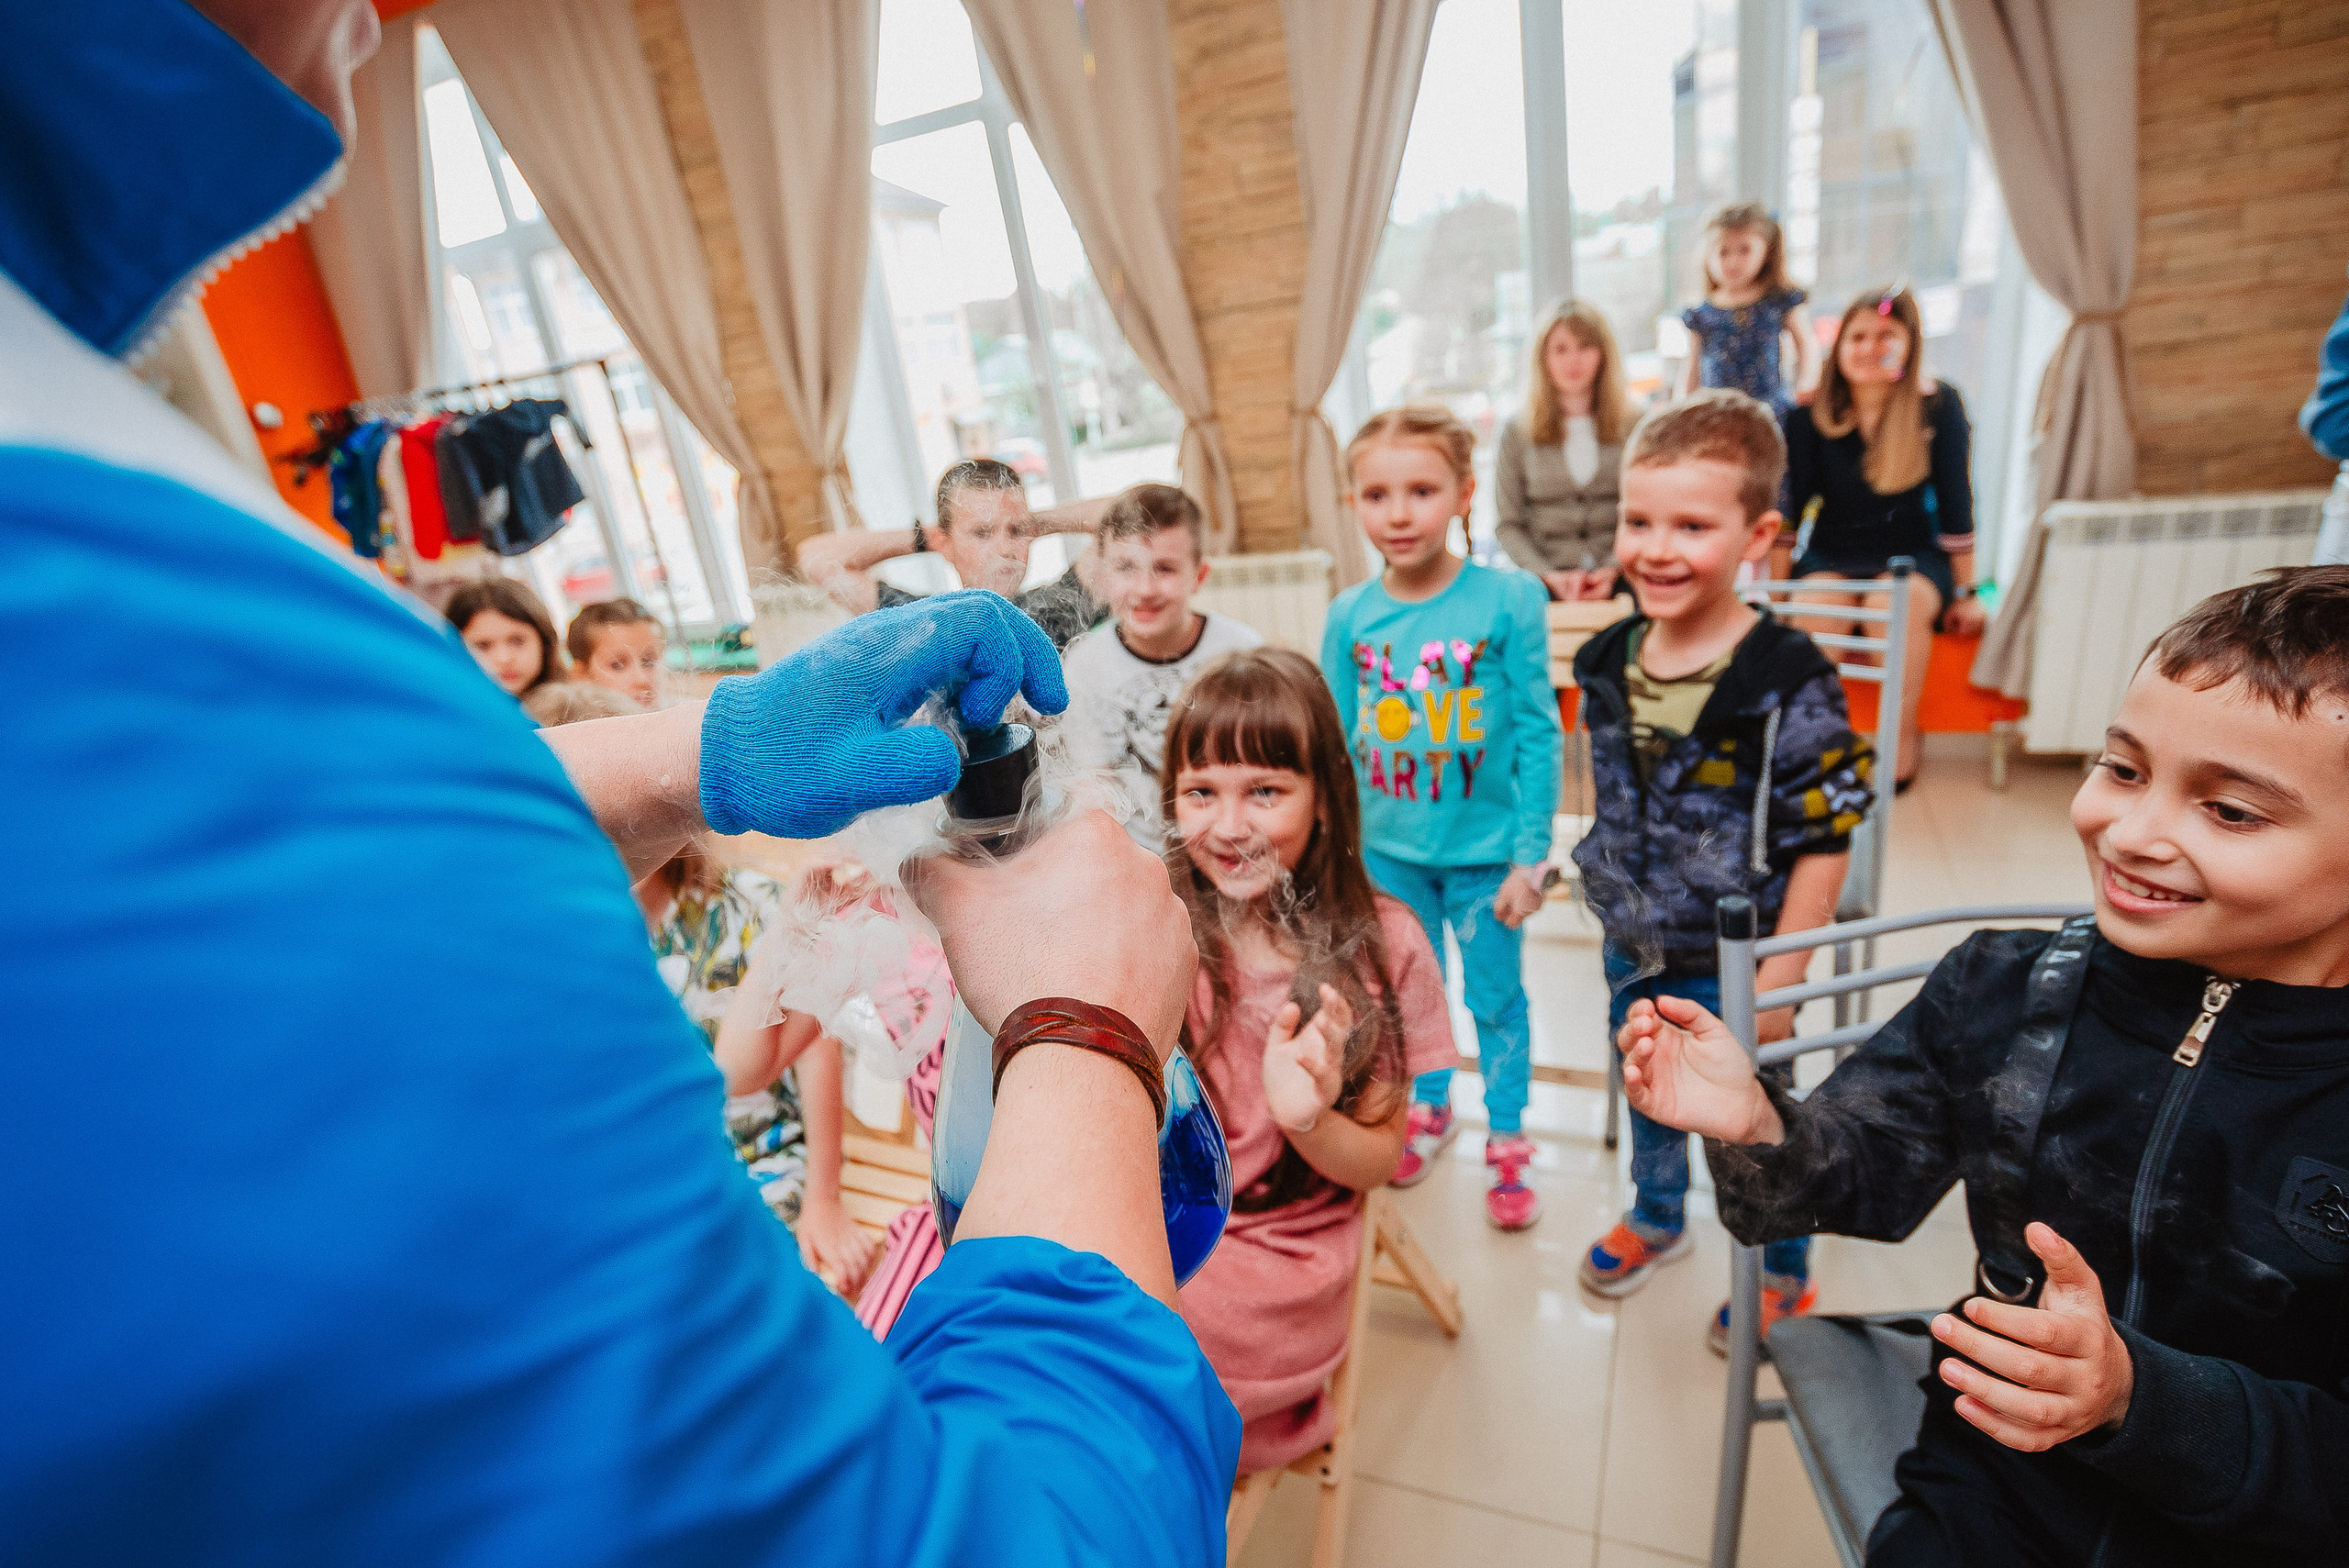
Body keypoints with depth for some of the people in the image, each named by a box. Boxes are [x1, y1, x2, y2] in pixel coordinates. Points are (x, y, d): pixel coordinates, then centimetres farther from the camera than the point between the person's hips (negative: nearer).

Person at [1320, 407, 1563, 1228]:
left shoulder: (1510, 599, -14)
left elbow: (1538, 734, -9)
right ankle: (1429, 1107, 46)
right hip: (1389, 851, 3)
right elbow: (1339, 742, 3)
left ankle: (1507, 1140, 37)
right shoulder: (1349, 616, -6)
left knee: (1496, 998, 13)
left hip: (1484, 847, -2)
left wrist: (1530, 855, -9)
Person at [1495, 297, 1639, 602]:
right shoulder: (1517, 431, 8)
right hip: (1546, 589, 0)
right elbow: (1508, 525, 5)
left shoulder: (1635, 425, 10)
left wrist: (1613, 570, -10)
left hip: (1620, 585, 1)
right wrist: (1548, 575, -9)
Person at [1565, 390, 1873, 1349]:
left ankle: (1782, 1275, 43)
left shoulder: (1788, 682, -23)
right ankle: (1657, 1217, 53)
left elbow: (1824, 839, -18)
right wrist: (1611, 904, 11)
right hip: (1633, 953, 5)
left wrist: (1780, 978, -16)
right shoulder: (1608, 662, -5)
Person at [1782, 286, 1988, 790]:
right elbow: (1787, 507, -2)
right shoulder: (1809, 413, -4)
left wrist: (1966, 593, 1)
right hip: (1831, 553, 1)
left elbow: (1955, 504, -1)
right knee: (1814, 606, -34)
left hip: (1914, 553, -1)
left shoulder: (1938, 405, -4)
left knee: (1897, 601, -35)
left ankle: (1903, 738, -20)